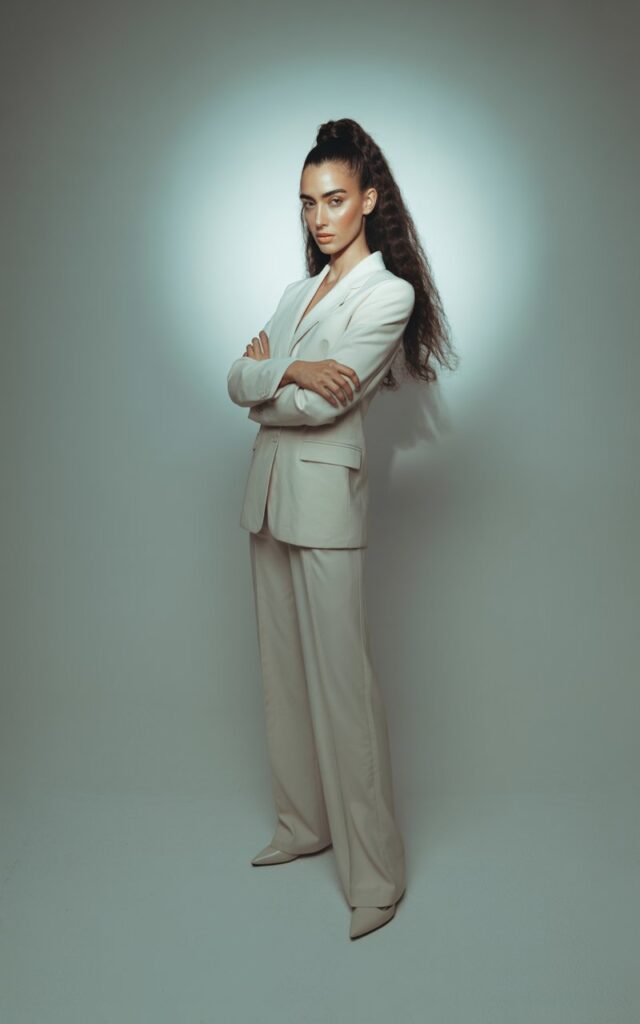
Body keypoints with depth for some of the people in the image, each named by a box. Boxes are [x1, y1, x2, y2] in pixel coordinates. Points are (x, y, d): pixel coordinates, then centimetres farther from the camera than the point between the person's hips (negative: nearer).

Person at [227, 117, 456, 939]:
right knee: (283, 667, 13)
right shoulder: (299, 291, 16)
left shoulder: (389, 293, -8)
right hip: (269, 490, 8)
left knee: (341, 680, -6)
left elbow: (322, 404, -17)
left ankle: (375, 872, 7)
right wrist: (288, 369, -12)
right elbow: (237, 382, 6)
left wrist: (263, 378, -1)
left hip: (325, 498, -8)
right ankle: (304, 823, 30)